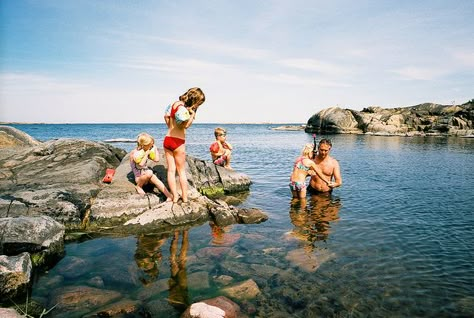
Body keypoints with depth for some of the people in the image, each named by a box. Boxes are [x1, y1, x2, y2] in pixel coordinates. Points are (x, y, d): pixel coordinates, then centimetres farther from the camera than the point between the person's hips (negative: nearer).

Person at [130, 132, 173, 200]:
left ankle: (170, 196, -34)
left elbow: (156, 159, 7)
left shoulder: (146, 152, 5)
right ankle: (138, 186, -13)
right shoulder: (135, 153, -14)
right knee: (149, 172, -37)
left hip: (146, 175, 5)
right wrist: (146, 154, -22)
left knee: (156, 180, -26)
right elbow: (141, 164, -28)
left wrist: (155, 148, 7)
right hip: (139, 177, -5)